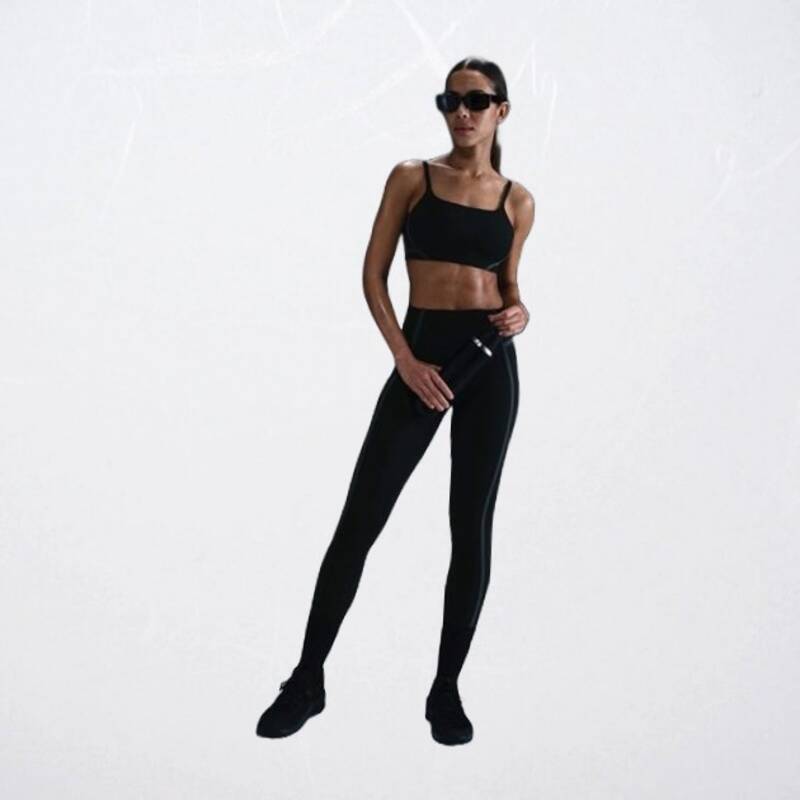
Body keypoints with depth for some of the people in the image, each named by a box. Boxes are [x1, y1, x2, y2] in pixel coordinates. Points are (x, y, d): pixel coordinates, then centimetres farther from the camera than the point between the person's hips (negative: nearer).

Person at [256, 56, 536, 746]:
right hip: (421, 353, -1)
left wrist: (520, 314, -5)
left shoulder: (518, 200, 9)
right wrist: (406, 360, -11)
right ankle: (307, 679, 10)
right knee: (360, 520, -3)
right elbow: (374, 274, 0)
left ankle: (447, 688, 17)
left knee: (472, 526, 4)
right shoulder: (411, 177, 4)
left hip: (491, 359, 2)